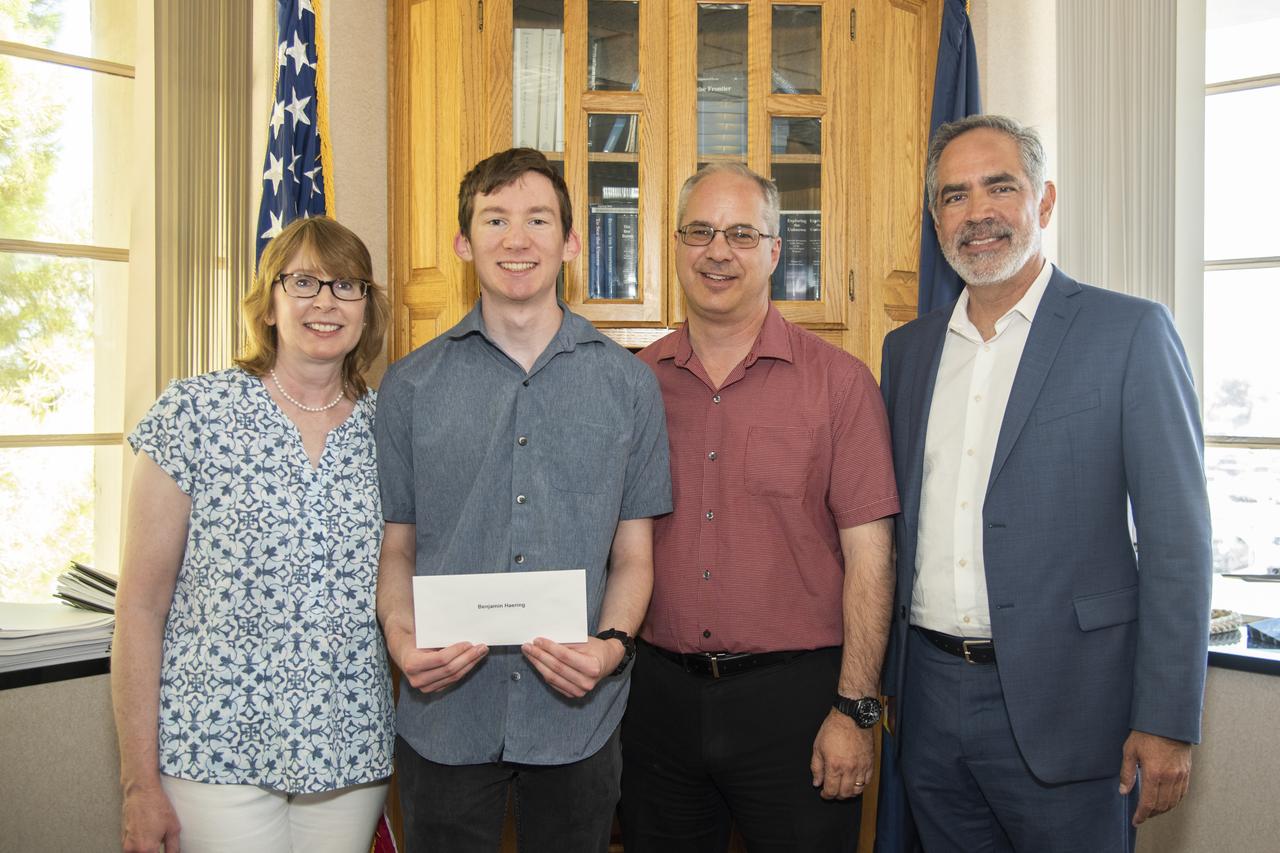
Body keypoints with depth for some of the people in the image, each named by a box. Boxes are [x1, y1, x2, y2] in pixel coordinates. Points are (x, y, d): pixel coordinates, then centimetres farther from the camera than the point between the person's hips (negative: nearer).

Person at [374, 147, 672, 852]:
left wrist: (612, 644, -14)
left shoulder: (628, 385, 2)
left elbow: (633, 555, 3)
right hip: (445, 719, 0)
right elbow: (397, 548, 5)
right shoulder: (411, 386, 2)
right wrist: (401, 638, -13)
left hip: (577, 718, 0)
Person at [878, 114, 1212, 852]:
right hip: (931, 694, 5)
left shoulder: (1130, 333, -6)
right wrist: (880, 680, 10)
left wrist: (1167, 721, -12)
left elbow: (1177, 540, -9)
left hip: (1062, 702, -4)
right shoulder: (907, 349, 9)